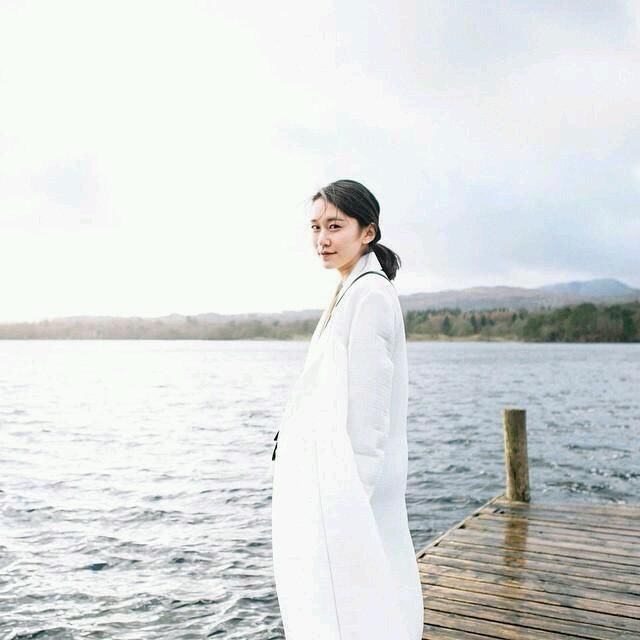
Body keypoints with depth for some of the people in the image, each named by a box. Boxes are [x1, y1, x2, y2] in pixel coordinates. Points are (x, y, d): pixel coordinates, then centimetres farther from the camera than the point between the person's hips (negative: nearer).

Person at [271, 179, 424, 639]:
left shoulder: (368, 294, -15)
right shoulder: (352, 291, 15)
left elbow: (367, 406, -19)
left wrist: (355, 485, -18)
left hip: (349, 478, -10)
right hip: (338, 477, 10)